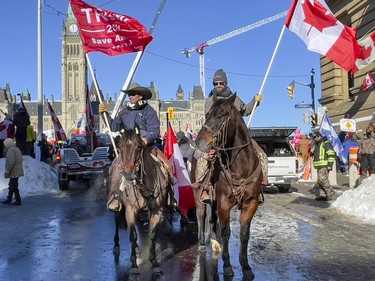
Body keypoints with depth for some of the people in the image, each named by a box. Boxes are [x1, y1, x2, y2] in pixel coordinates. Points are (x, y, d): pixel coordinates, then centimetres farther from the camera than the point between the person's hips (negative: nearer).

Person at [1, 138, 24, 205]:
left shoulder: (10, 150, -17)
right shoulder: (17, 149, 14)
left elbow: (10, 162, -26)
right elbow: (20, 160, 18)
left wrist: (6, 172, -19)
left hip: (14, 172, -10)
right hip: (17, 171, 10)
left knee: (14, 187, -3)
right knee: (11, 186, 18)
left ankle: (18, 201, 1)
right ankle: (9, 199, 26)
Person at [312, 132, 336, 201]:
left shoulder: (326, 143, -6)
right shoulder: (316, 145, 22)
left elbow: (331, 154, -13)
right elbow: (315, 155, 36)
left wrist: (330, 165, -18)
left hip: (324, 166, -9)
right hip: (319, 166, 9)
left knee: (322, 179, -17)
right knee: (320, 180, 7)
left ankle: (330, 192, -7)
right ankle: (321, 195, 10)